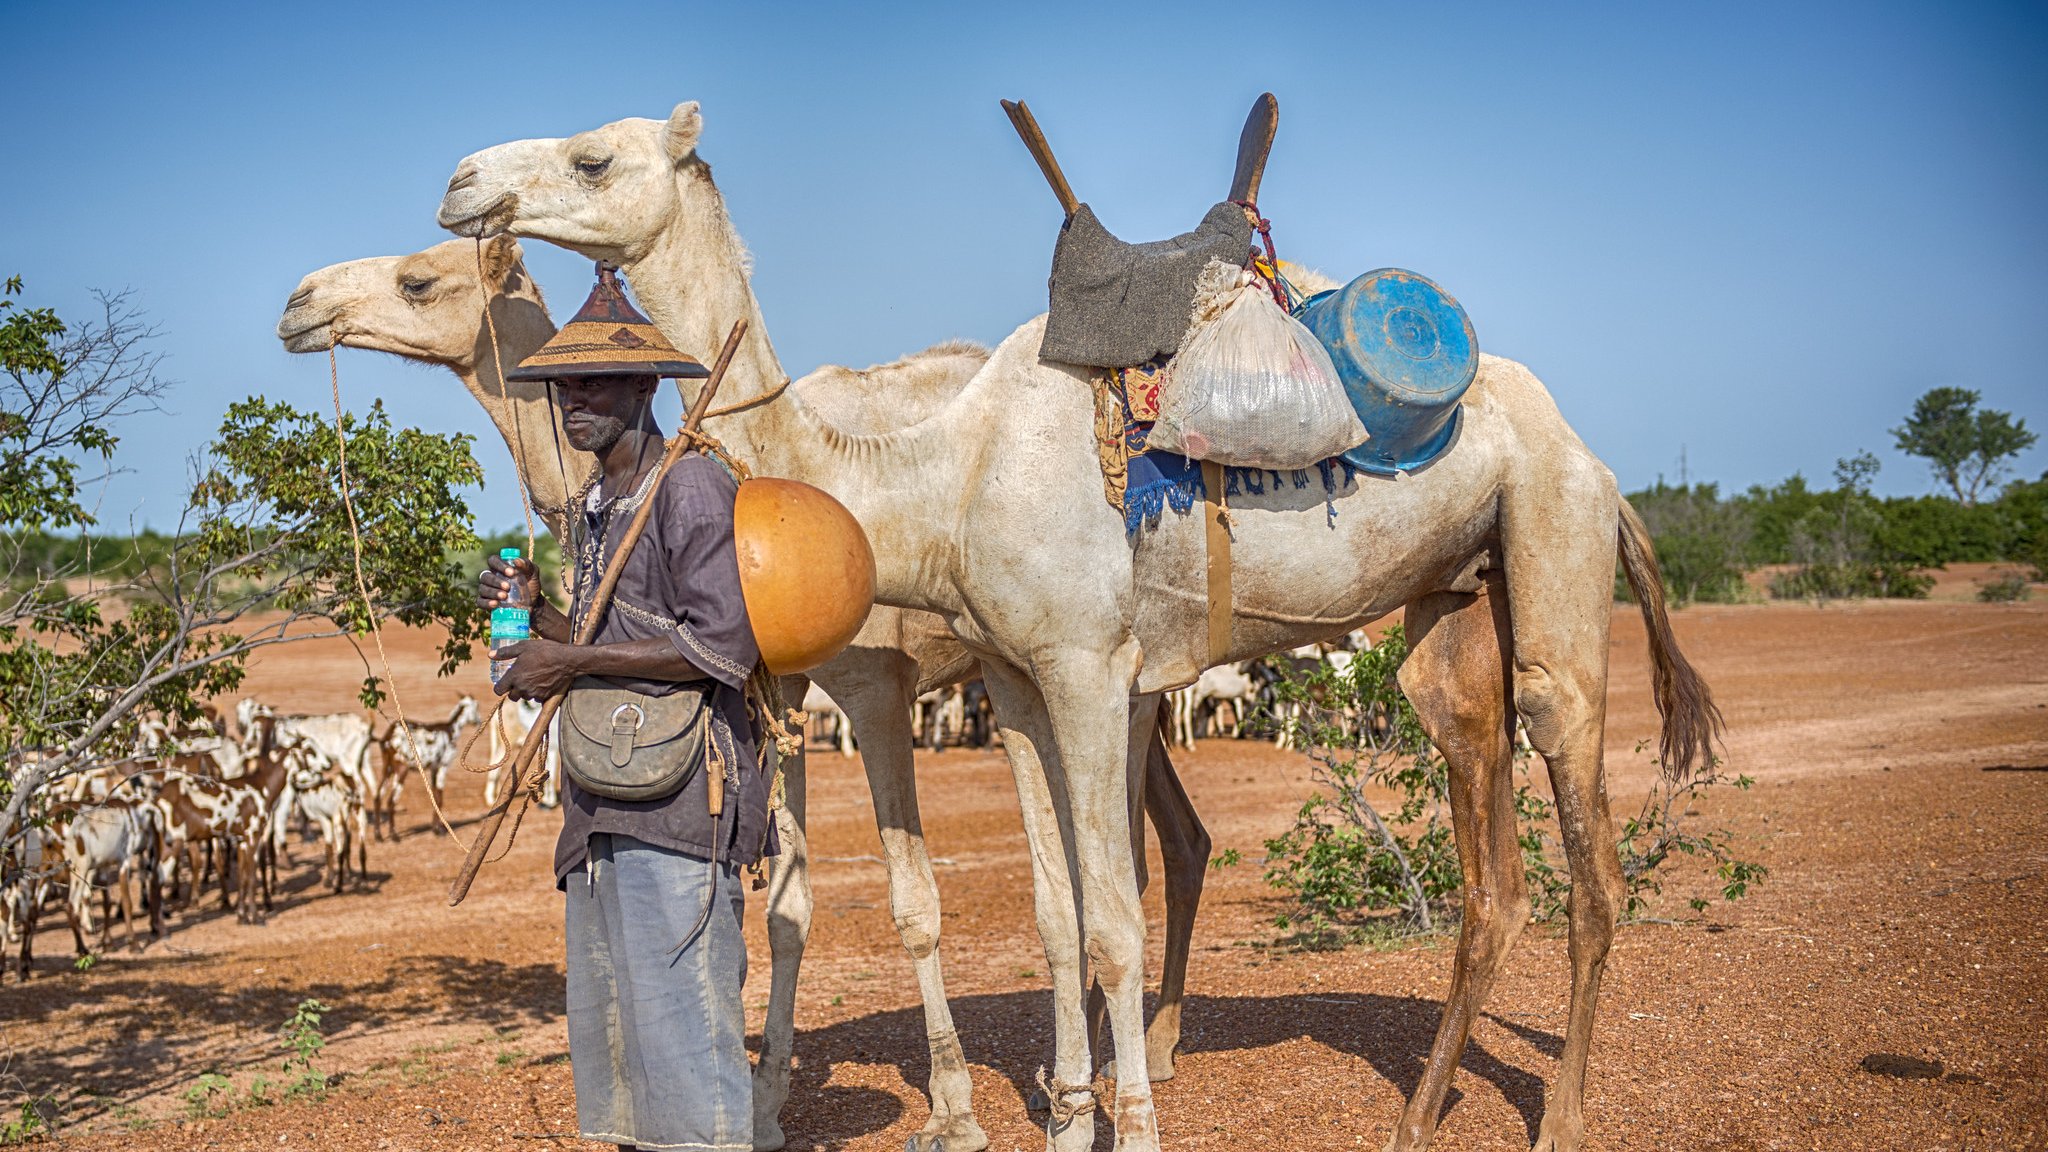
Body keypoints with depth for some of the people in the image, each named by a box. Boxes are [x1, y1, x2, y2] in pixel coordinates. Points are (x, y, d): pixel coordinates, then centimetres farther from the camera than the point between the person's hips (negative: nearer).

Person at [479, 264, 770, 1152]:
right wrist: (536, 613, 10)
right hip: (605, 800, 10)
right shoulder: (597, 506, 19)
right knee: (607, 1021, 14)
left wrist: (575, 662, -14)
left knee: (681, 1019, -9)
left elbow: (722, 647, -18)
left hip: (678, 793, -10)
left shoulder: (690, 486, -10)